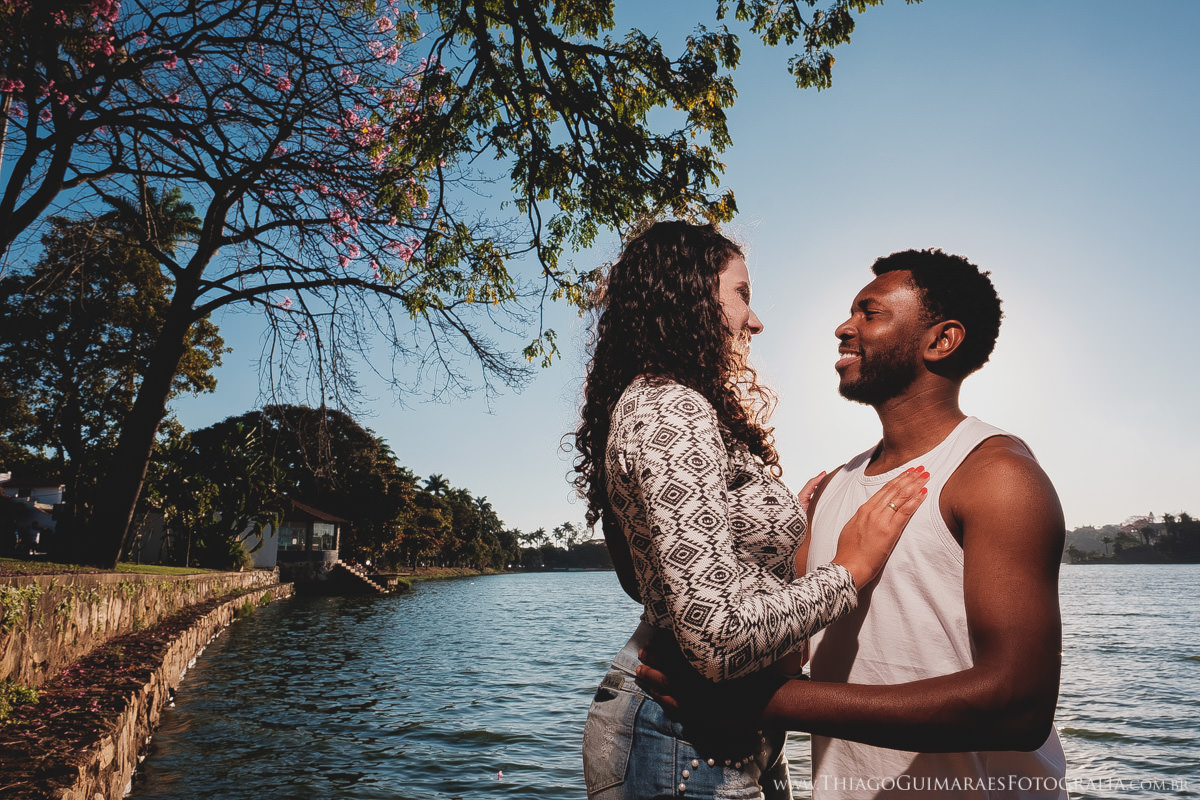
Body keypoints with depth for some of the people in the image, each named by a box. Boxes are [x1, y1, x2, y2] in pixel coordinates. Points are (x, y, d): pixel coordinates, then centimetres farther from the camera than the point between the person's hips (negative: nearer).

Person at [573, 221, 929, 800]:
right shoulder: (669, 409, -21)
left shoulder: (652, 400, 11)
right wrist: (848, 569, -14)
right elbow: (718, 637, -27)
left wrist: (795, 515, 19)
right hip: (687, 746, -10)